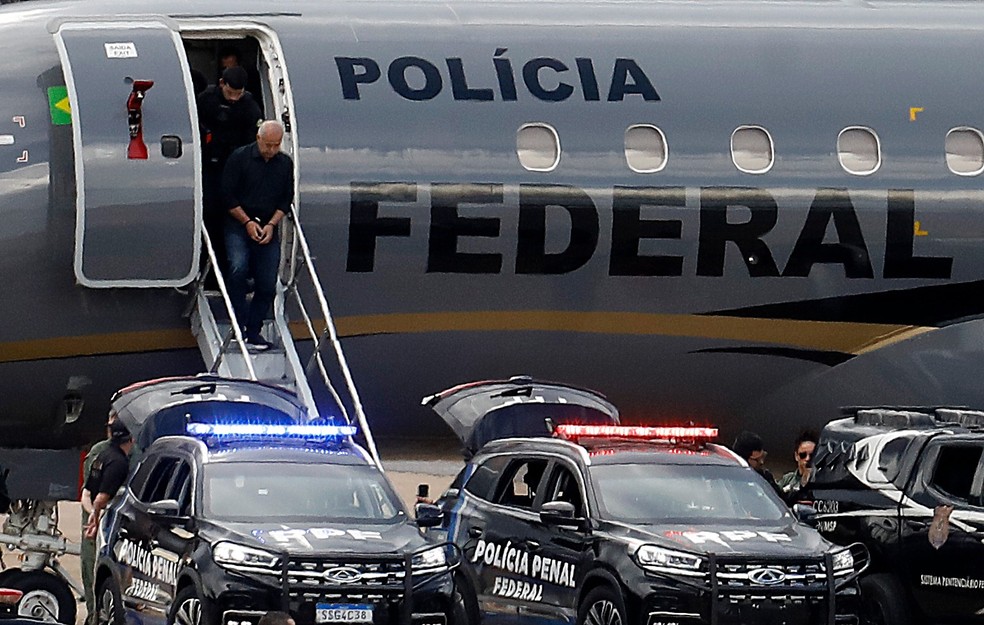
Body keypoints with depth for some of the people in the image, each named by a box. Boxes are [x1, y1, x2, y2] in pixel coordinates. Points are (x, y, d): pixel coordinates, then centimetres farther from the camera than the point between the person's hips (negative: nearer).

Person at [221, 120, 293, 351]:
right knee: (238, 267, -26)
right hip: (238, 225, -4)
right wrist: (248, 222, -12)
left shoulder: (285, 164, 7)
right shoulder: (240, 158, -5)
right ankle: (238, 323, -20)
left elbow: (286, 200, 10)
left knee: (267, 284, -4)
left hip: (268, 229, 4)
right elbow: (228, 195, -5)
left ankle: (253, 331, 6)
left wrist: (271, 225, -5)